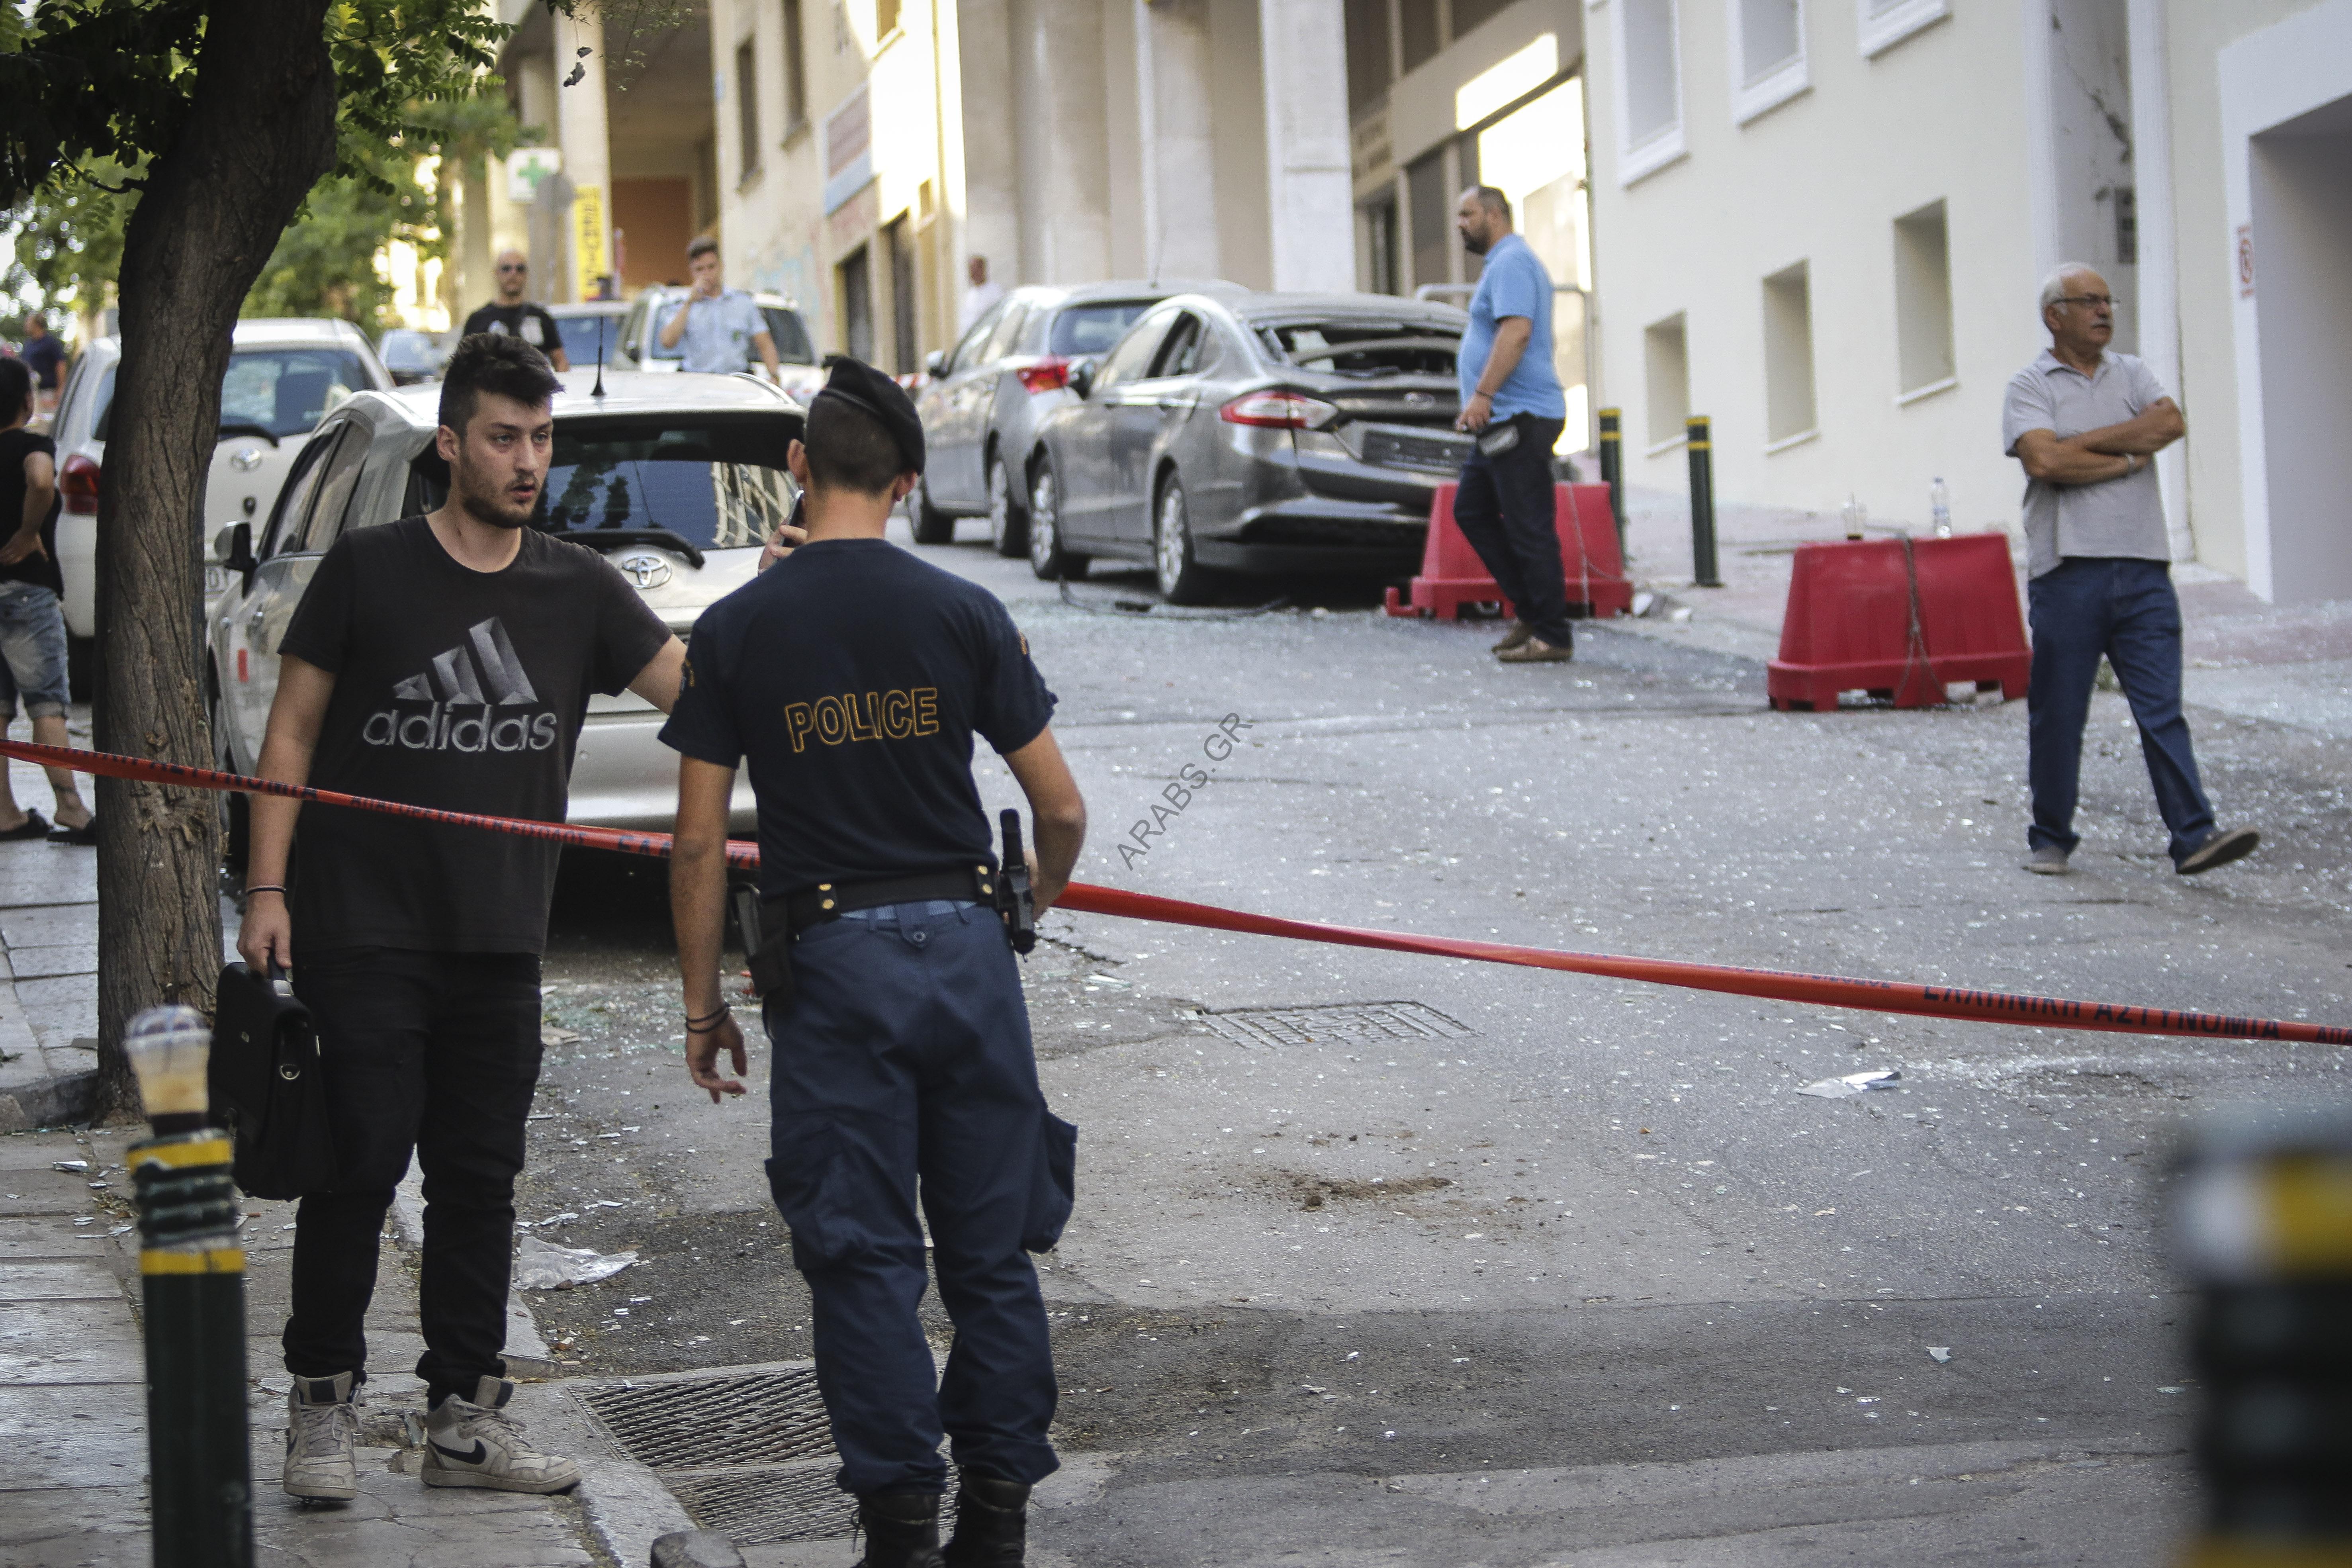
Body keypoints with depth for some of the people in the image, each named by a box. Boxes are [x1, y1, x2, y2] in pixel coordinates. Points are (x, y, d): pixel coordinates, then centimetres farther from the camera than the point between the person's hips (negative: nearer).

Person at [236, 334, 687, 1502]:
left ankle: (464, 1417, 15)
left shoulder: (578, 592, 6)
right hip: (361, 931, -3)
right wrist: (267, 888, -5)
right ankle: (322, 1406, 9)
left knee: (479, 1180, 7)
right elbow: (293, 729, 2)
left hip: (499, 941, 3)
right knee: (359, 1167, -4)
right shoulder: (369, 571, -2)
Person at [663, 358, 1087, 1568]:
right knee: (989, 1249, 10)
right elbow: (1062, 808, -1)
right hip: (964, 941, 1)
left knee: (862, 1254, 4)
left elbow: (699, 844, -3)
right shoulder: (962, 615, -1)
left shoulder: (734, 631, -2)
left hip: (831, 959, -1)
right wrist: (1040, 899, 20)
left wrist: (701, 1003, 6)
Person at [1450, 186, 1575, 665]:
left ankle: (1553, 636, -6)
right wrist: (1483, 402, 25)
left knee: (1529, 528, -9)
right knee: (1472, 512, 14)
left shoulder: (1511, 263, -13)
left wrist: (1482, 396, -28)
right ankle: (1531, 612, 15)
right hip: (1504, 422, 11)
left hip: (1521, 419, -11)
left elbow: (1515, 333, -25)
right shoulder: (1503, 263, 21)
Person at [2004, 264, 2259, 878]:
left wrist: (2084, 441, -8)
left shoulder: (2131, 374, 15)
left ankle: (2195, 837, -10)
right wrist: (2127, 459, -5)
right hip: (2068, 573, -3)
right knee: (2058, 715, 4)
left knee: (2163, 709, -4)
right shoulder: (2030, 386, 3)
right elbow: (2043, 461, -14)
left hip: (2143, 569, 3)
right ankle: (2050, 839, 16)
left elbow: (2171, 423, -5)